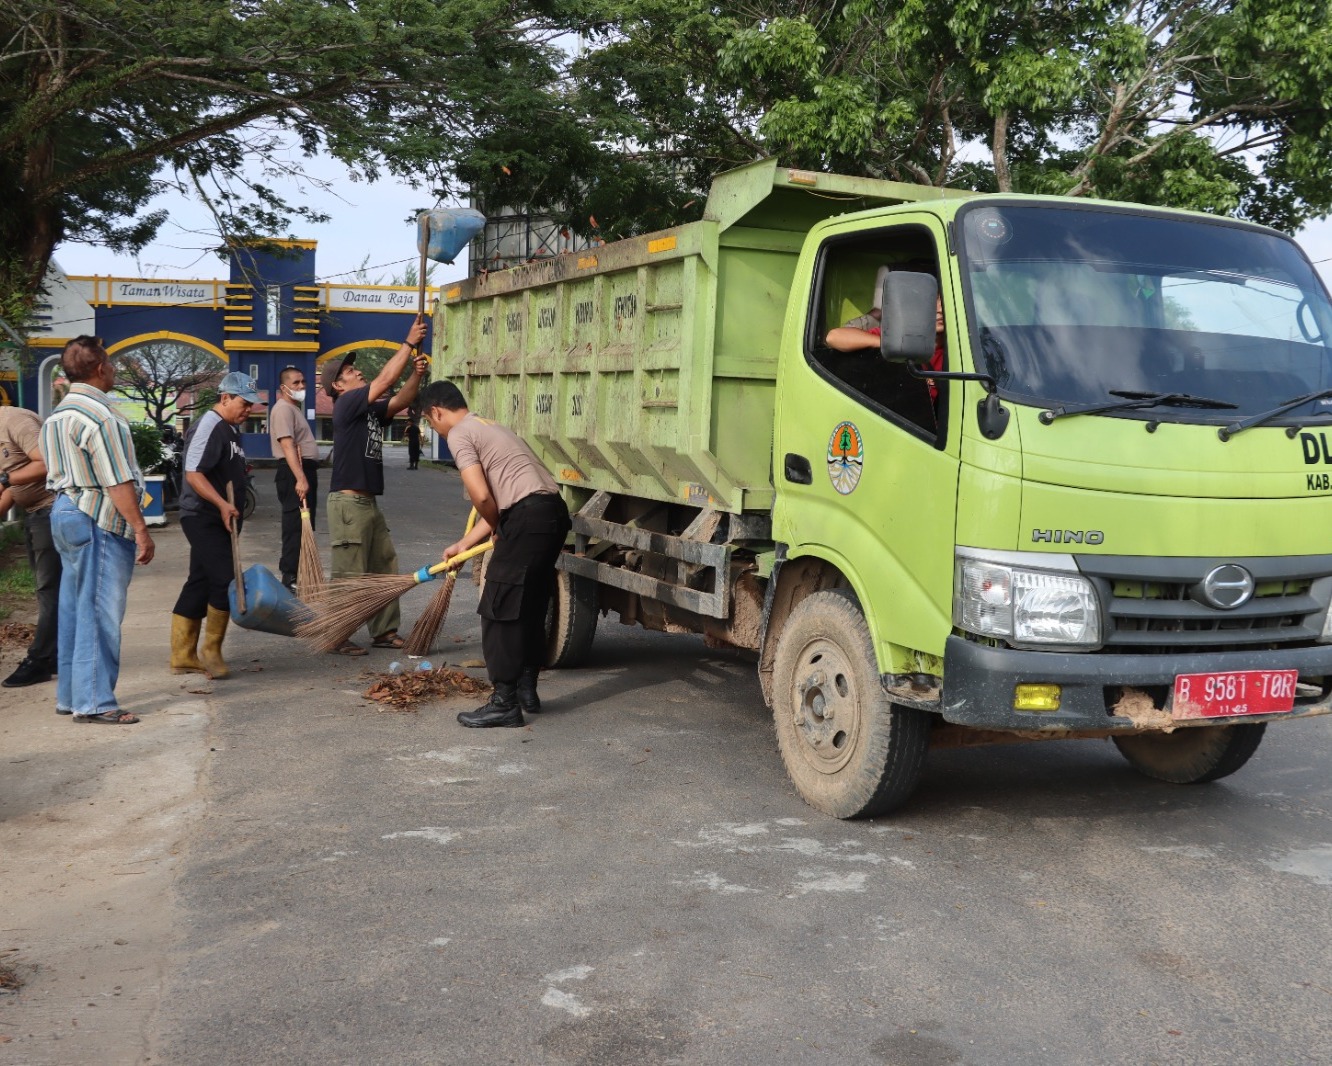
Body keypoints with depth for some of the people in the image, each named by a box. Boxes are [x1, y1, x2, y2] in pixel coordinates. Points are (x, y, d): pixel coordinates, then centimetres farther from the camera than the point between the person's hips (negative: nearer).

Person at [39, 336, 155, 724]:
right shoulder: (98, 415, -17)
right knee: (99, 612, -7)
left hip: (65, 512, 10)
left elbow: (50, 469, 16)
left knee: (75, 609, 13)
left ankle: (70, 695, 20)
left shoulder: (58, 415, 15)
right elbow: (118, 483, -19)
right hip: (98, 521, -10)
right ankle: (93, 701, -4)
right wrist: (141, 529, -17)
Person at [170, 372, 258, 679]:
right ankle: (211, 651, 2)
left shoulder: (232, 429, 16)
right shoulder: (209, 426, -14)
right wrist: (222, 504, -30)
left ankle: (183, 656, 16)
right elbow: (194, 474, -22)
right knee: (225, 580, -11)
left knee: (199, 584, 11)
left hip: (219, 519, 10)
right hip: (202, 518, -10)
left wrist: (232, 512, 22)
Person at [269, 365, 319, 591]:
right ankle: (290, 578, -12)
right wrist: (300, 479, -32)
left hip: (305, 470, 11)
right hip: (295, 472, -11)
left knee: (304, 526, 16)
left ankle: (295, 570, 26)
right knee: (295, 526, -12)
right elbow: (287, 445, -24)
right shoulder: (283, 409, -13)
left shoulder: (294, 408, 21)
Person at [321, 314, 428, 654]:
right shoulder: (346, 404, -9)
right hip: (348, 502, -9)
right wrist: (409, 342, -10)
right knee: (349, 575, -6)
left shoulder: (370, 410, 16)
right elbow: (384, 381, -14)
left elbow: (399, 401, 12)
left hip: (368, 502, 10)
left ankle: (384, 632, 18)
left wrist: (416, 375, -6)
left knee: (385, 569, 12)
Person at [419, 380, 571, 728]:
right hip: (554, 511, 10)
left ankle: (505, 703, 0)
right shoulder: (488, 426, 28)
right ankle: (526, 689, 28)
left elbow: (482, 497, -13)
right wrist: (464, 544, 28)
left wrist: (498, 529, 6)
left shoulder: (459, 435, -1)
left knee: (498, 610, -2)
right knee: (531, 605, 19)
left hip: (528, 516, -10)